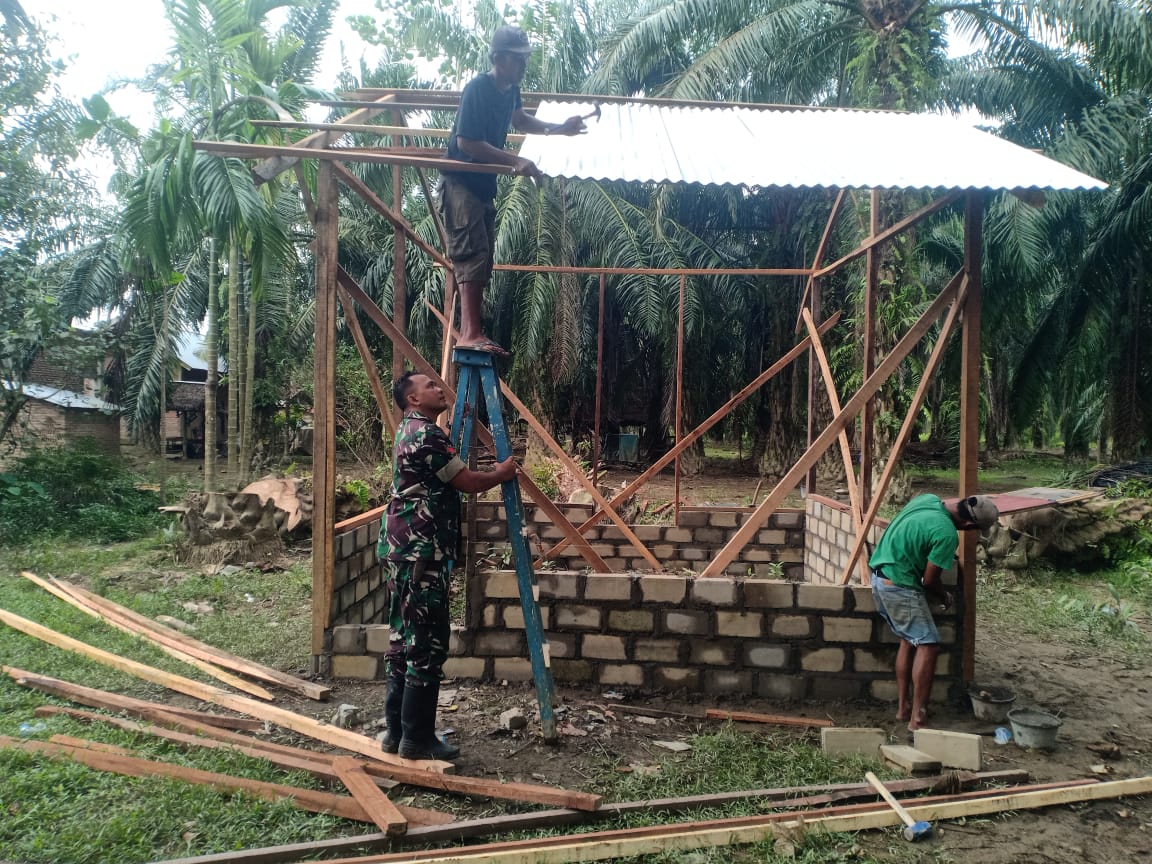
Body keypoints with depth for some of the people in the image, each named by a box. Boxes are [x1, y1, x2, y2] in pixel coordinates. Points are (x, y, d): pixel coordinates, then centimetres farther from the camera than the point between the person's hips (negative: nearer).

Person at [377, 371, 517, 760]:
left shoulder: (410, 430, 18)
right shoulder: (427, 434, -14)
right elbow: (469, 482, -12)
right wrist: (503, 473, 6)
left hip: (403, 548, 11)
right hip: (420, 552, -11)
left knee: (405, 639, 13)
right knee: (427, 642, -5)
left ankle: (397, 732, 20)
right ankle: (417, 739, 2)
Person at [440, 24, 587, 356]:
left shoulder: (510, 88, 5)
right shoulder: (477, 89, -20)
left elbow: (519, 119, 26)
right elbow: (466, 142, -26)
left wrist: (559, 128, 14)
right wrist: (515, 161, -30)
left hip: (484, 183, 9)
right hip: (460, 181, -9)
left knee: (482, 259, 8)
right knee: (473, 254, -20)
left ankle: (470, 332, 15)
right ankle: (470, 334, -25)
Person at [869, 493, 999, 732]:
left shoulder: (928, 498, 3)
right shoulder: (946, 534, -21)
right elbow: (930, 581, -12)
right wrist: (945, 597, 8)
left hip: (880, 576, 10)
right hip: (900, 587, -10)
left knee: (909, 640, 18)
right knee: (928, 645, -5)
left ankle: (903, 707, 24)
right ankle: (917, 719, -5)